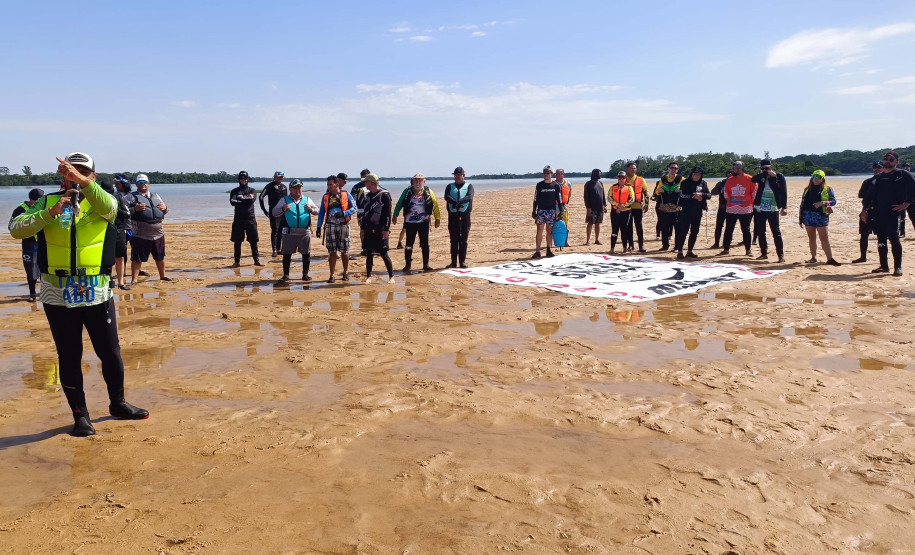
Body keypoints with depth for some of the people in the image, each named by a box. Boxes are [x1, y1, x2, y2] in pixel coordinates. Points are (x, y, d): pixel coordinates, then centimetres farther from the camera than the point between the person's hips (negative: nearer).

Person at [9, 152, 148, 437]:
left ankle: (117, 403, 30)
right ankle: (80, 415, 21)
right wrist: (50, 213, -21)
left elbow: (109, 207, -23)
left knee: (111, 352, 10)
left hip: (98, 293, 0)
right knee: (69, 358, 8)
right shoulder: (47, 202, 4)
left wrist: (83, 183, -39)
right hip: (58, 295, 0)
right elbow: (17, 229, -8)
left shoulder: (100, 201, 2)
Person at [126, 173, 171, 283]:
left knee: (160, 257, 18)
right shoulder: (133, 197, 1)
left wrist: (165, 208, 1)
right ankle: (134, 279, 4)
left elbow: (165, 211, 24)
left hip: (158, 234, 5)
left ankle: (162, 275, 34)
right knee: (137, 259, -2)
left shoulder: (156, 196, 17)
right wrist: (135, 209, -23)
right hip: (141, 236, -5)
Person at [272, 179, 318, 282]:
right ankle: (285, 275, 12)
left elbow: (317, 210, 15)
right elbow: (274, 212, 4)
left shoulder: (307, 200, 12)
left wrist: (311, 209, -6)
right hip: (289, 232, -1)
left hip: (305, 232, 2)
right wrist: (283, 209, -14)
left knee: (306, 253, 4)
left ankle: (305, 274, 17)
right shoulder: (285, 200, 6)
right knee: (287, 254, 2)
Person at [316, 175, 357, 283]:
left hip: (343, 225, -1)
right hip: (330, 226, 1)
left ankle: (346, 273, 21)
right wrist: (319, 227, 5)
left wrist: (343, 213, -19)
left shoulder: (346, 195, 2)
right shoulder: (325, 197, 10)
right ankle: (332, 275, 4)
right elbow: (321, 213, 12)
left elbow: (354, 208, -2)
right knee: (332, 251, 0)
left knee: (344, 251, 6)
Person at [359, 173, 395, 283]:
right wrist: (363, 229, 15)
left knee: (383, 253, -5)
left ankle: (391, 276, 5)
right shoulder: (368, 196, 14)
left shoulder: (384, 195, -7)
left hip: (380, 230, -6)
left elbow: (388, 213, -11)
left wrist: (386, 229, -16)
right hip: (369, 229, 6)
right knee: (369, 253, 8)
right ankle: (369, 276, 16)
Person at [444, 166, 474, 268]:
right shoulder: (450, 186, 13)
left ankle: (462, 261, 6)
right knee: (454, 240, 3)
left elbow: (469, 197, -12)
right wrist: (455, 203, -26)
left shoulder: (469, 186, 9)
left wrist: (459, 202, -29)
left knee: (464, 240, 0)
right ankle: (454, 262, 7)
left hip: (465, 215, -1)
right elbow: (447, 197, -7)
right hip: (453, 215, 1)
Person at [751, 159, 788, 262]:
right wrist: (767, 173, -20)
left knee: (776, 232, -5)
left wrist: (784, 207, -13)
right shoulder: (761, 176, 8)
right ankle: (764, 253, 21)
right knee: (760, 232, 10)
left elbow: (783, 193, -5)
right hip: (760, 208, 4)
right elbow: (753, 179, -15)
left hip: (773, 209, -4)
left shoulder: (779, 177, -1)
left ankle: (781, 255, -2)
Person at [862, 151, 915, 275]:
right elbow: (870, 194, 16)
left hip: (893, 212, -5)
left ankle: (898, 267, -2)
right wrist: (865, 210, 10)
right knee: (881, 240, 8)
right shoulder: (879, 177, 15)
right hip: (878, 213, 5)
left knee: (894, 238, -9)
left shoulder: (903, 175, 1)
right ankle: (884, 266, 16)